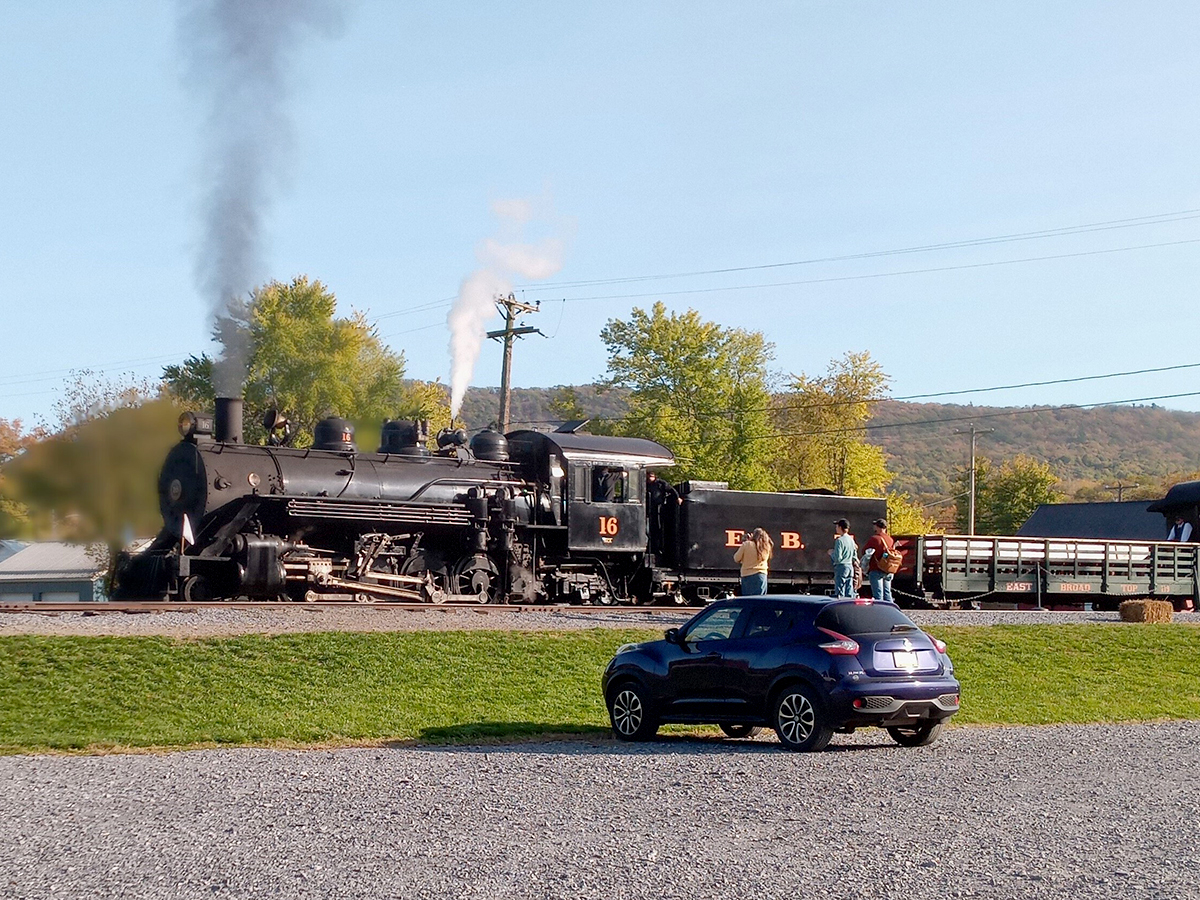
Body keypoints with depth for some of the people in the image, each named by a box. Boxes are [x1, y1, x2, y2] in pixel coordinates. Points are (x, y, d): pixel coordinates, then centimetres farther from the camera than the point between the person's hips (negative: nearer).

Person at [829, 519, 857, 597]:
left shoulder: (839, 540, -13)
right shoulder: (851, 540, 10)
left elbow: (837, 558, -18)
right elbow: (855, 556, 16)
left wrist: (831, 553, 0)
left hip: (841, 567, -8)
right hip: (850, 567, 8)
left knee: (839, 594, -7)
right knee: (849, 594, 8)